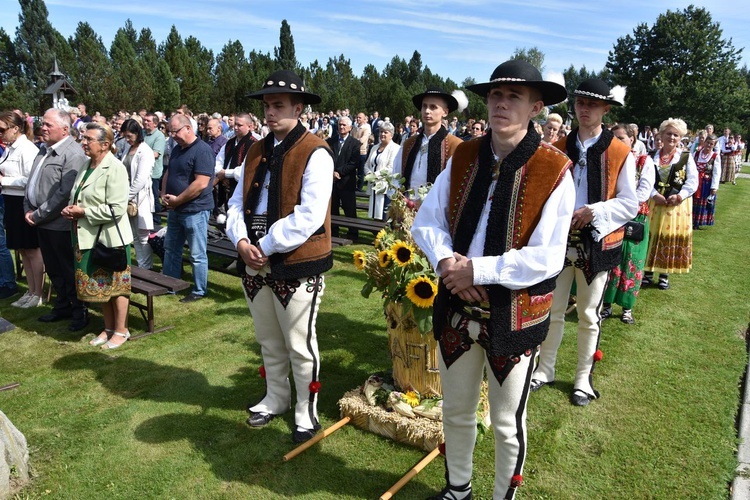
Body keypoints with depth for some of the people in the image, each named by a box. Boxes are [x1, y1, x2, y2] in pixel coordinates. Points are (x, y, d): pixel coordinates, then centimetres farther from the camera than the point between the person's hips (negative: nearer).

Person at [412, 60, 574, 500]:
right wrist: (445, 259, -18)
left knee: (507, 424, 16)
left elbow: (546, 259, -19)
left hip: (515, 314, -4)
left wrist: (476, 271, -21)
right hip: (457, 307, 5)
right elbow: (428, 221, 1)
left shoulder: (554, 171, -14)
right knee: (456, 410, 22)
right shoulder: (463, 158, 0)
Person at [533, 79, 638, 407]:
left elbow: (630, 204, -4)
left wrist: (594, 211, -20)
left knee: (588, 315, 10)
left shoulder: (621, 153, -3)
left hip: (597, 244, -2)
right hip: (559, 240, 2)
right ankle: (545, 370, 28)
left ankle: (584, 378, 26)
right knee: (552, 310, 10)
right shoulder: (558, 149, 5)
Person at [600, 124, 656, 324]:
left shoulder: (645, 161, -1)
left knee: (630, 262, 6)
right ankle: (606, 304, 14)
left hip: (635, 218, -1)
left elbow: (644, 192, -10)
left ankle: (627, 307, 17)